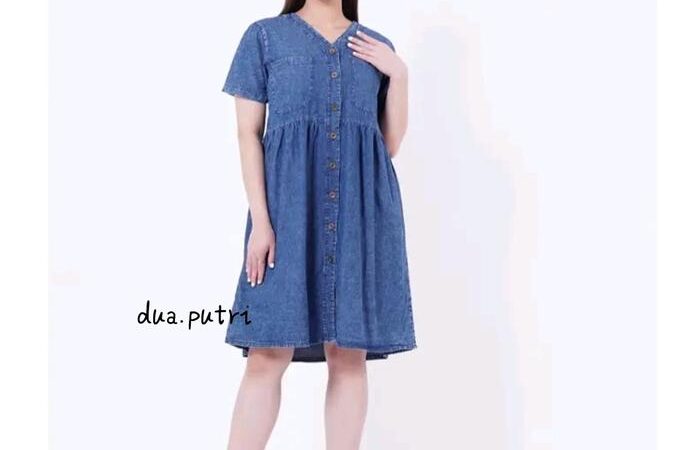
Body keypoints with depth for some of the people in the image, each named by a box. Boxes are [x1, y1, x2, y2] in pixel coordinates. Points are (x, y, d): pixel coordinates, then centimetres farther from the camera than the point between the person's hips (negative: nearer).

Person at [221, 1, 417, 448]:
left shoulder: (377, 47, 16)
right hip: (290, 203, -2)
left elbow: (391, 144, 13)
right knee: (268, 355, -7)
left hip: (362, 208, 3)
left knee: (350, 355, 1)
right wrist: (260, 219, -9)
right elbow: (249, 133, 1)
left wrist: (399, 75, 1)